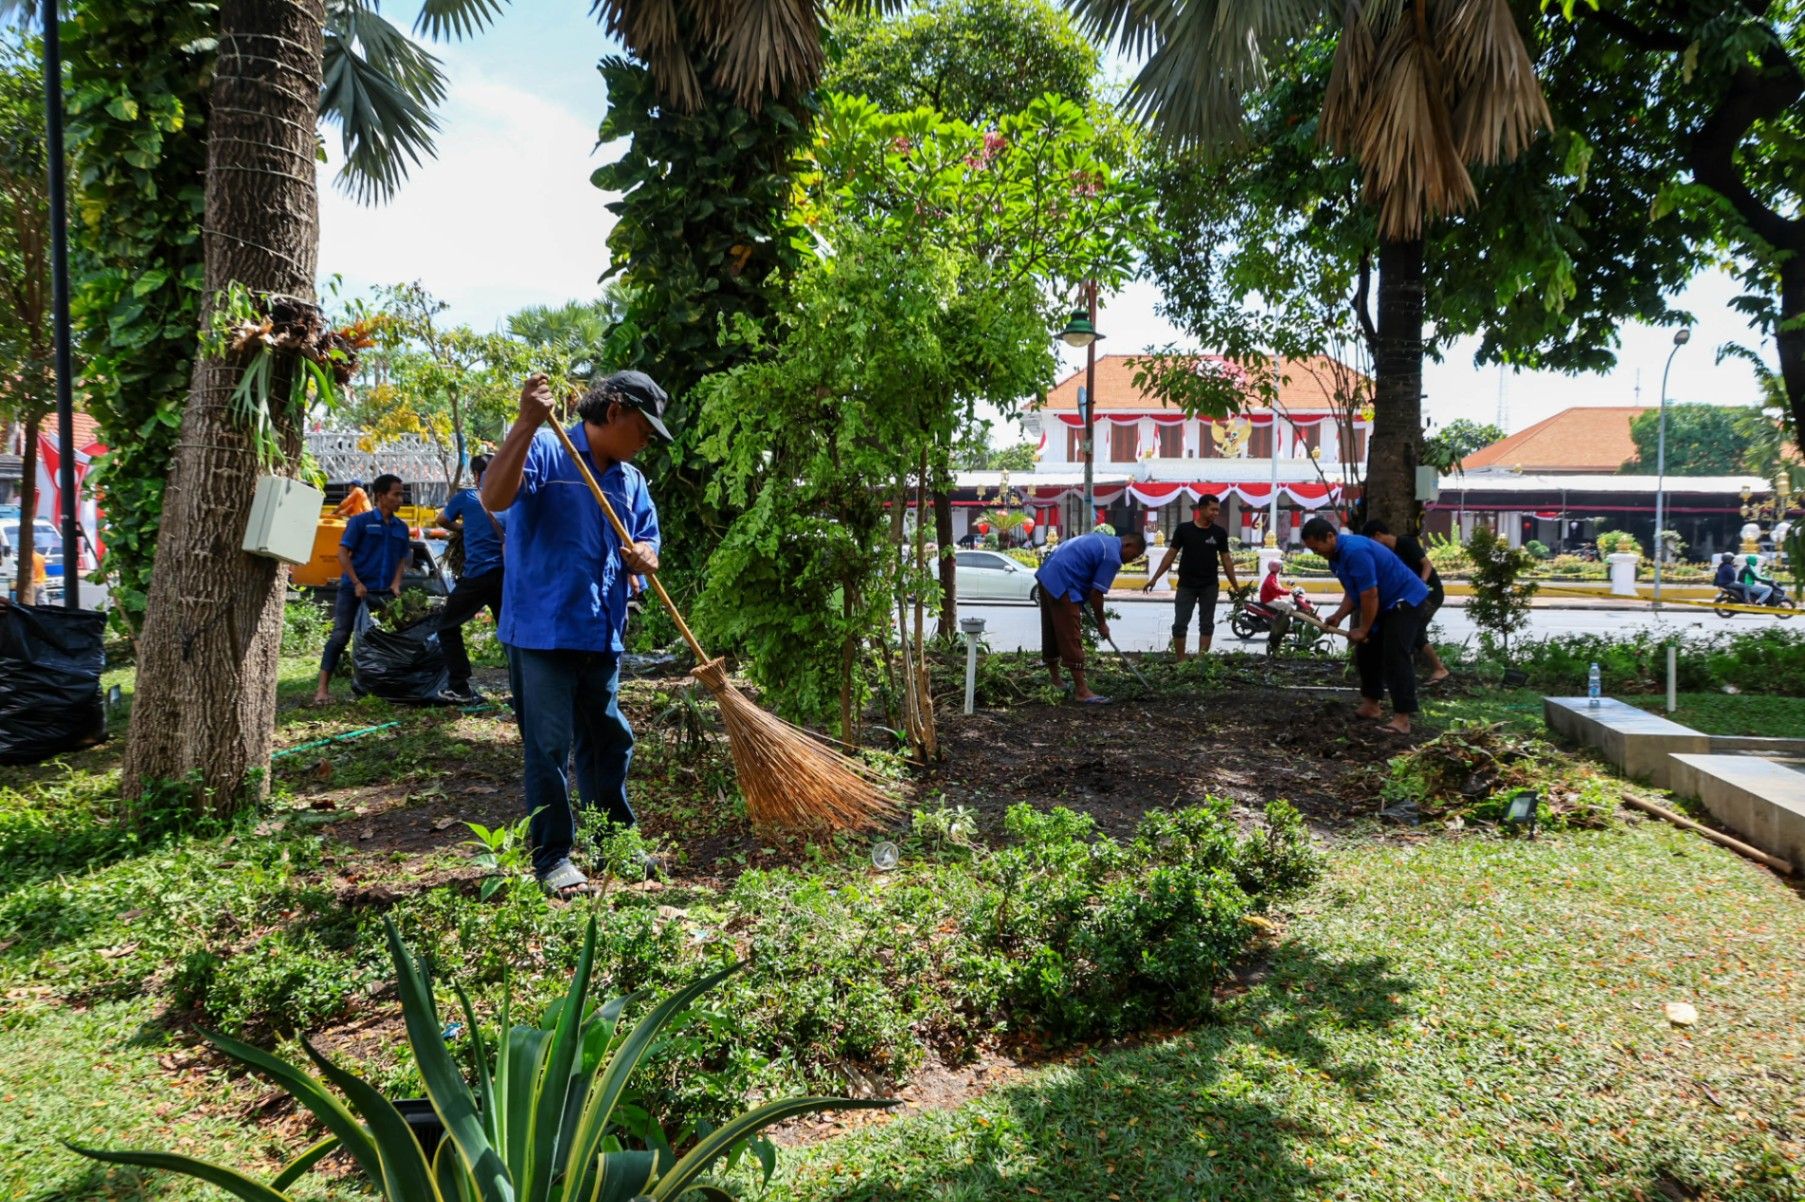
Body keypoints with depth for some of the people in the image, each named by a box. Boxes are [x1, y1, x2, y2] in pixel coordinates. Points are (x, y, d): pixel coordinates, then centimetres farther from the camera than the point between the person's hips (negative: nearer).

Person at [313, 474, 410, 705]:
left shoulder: (401, 527, 10)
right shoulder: (360, 521, -4)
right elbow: (343, 553, -6)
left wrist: (396, 583, 0)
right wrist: (357, 584, -13)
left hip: (384, 592, 4)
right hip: (353, 589, -4)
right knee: (340, 636, -7)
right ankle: (322, 689, -6)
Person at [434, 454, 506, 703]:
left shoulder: (466, 496, 5)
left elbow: (442, 520, 22)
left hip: (477, 574, -4)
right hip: (505, 572, 4)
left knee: (448, 626, 11)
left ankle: (461, 687, 3)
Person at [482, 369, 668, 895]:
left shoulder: (632, 481, 14)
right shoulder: (545, 451, -8)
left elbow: (646, 548, 14)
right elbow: (494, 497, -25)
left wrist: (642, 558, -11)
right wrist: (527, 423, -32)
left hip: (602, 635, 7)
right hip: (542, 630, -7)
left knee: (610, 741, 16)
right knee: (548, 747, -1)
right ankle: (552, 857, 12)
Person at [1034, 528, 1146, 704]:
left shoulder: (1103, 540, 18)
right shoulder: (1112, 557, -11)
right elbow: (1096, 593, -11)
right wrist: (1101, 623, 3)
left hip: (1046, 576, 10)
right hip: (1062, 585, -10)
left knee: (1052, 634, 19)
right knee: (1071, 640, -7)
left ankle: (1055, 681, 31)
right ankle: (1081, 691, -5)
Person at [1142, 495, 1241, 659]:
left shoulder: (1219, 533, 2)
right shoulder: (1184, 529, -3)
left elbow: (1226, 560, 6)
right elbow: (1171, 554, 1)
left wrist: (1236, 586, 4)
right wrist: (1155, 578, -4)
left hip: (1210, 586, 2)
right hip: (1186, 585, -2)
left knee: (1207, 625, 5)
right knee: (1180, 625, -3)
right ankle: (1180, 661, 4)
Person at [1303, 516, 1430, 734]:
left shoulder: (1355, 551, -28)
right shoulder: (1336, 556, 6)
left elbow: (1369, 595, -27)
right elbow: (1352, 592, 13)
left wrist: (1363, 630, -18)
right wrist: (1338, 616, -2)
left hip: (1406, 601, -11)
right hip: (1385, 604, 11)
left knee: (1396, 658, -17)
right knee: (1366, 653, 14)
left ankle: (1402, 719, -19)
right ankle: (1370, 705, 24)